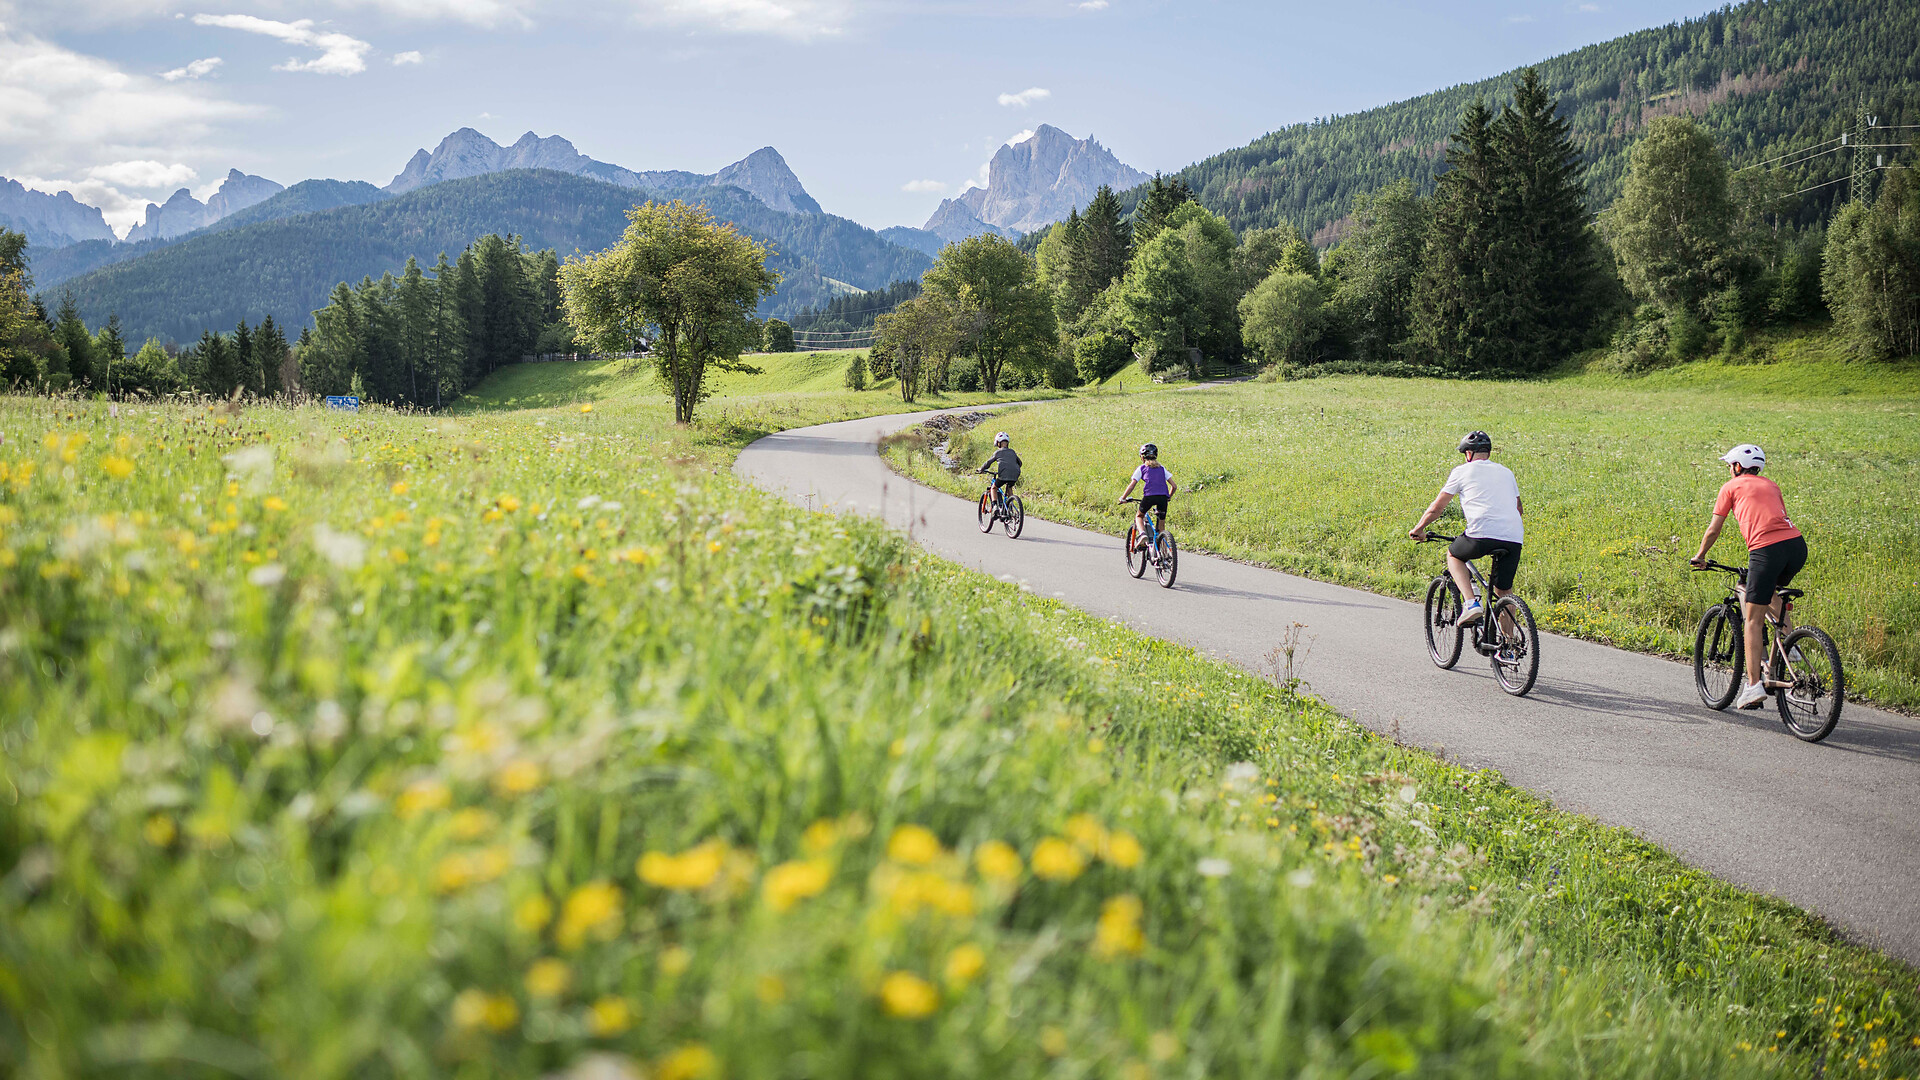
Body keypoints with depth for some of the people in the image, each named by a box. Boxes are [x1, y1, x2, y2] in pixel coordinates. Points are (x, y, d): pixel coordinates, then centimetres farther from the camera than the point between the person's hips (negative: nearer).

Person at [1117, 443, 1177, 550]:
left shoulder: (1142, 468, 16)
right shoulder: (1162, 468, 25)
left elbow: (1132, 485, 9)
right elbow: (1174, 486, 21)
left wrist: (1123, 497, 21)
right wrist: (1169, 497, 37)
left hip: (1149, 496, -3)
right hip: (1163, 497, 3)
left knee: (1139, 516, 22)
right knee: (1161, 526, 14)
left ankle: (1142, 533, -8)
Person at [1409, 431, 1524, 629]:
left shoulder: (1462, 471, 13)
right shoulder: (1506, 472, 25)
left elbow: (1436, 509, 16)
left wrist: (1418, 529, 31)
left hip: (1482, 535, -4)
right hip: (1514, 538, 4)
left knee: (1453, 555, 25)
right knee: (1504, 591, 20)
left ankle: (1472, 603, 5)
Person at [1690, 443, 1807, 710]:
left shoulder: (1731, 487, 15)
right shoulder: (1771, 485, 29)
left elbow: (1713, 530, 15)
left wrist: (1699, 556, 30)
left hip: (1765, 549, -6)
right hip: (1797, 545, 6)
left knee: (1754, 618, 1)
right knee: (1773, 591, 35)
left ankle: (1754, 685, -4)